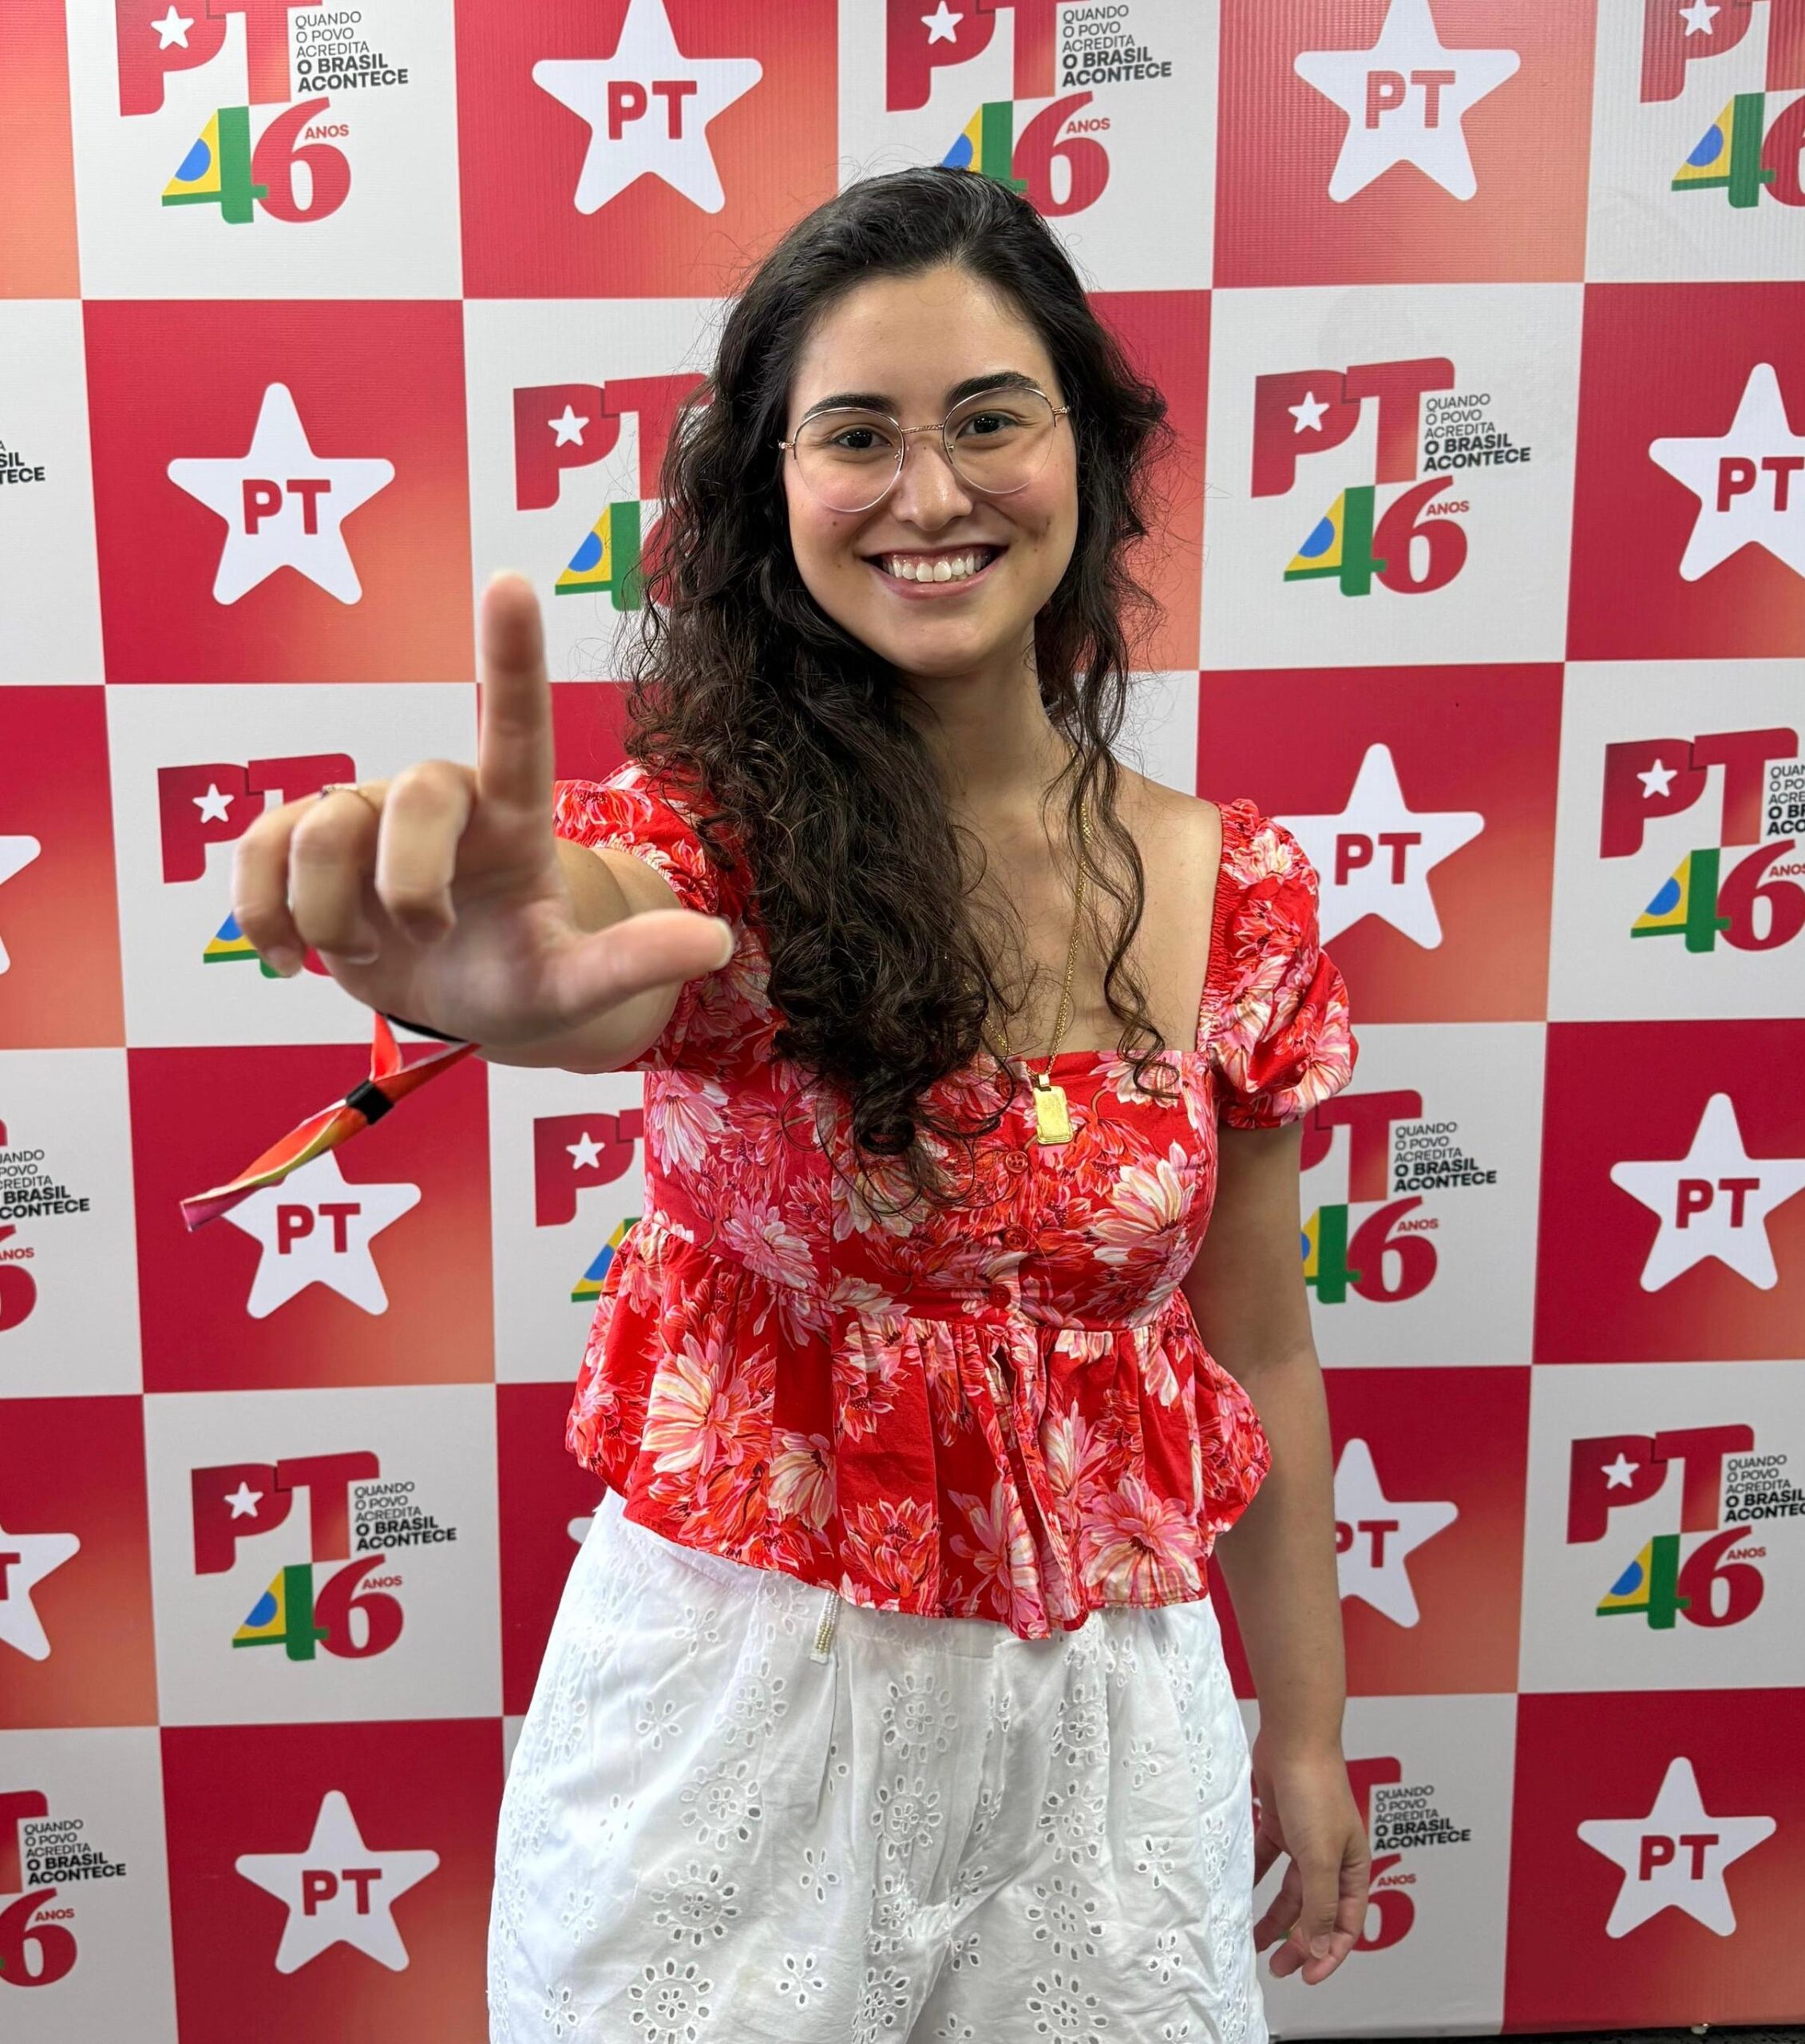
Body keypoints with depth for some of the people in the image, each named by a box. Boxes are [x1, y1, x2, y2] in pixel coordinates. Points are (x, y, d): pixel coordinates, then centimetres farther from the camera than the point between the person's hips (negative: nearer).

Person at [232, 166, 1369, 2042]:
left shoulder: (1234, 889, -4)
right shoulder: (713, 834, -12)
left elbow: (1257, 1343, 4)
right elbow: (594, 963, -37)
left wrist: (1307, 1727, 9)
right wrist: (477, 976, -61)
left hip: (1094, 1713, 2)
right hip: (731, 1690, -2)